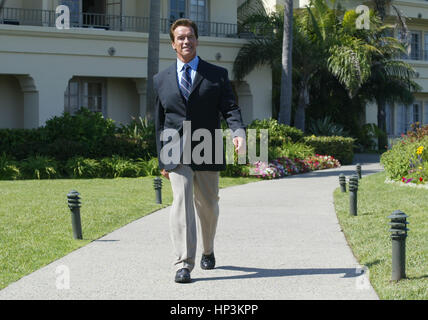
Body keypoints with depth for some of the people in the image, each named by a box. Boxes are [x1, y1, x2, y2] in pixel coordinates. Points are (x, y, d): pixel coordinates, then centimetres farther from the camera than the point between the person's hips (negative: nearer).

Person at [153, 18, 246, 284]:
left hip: (207, 153, 0)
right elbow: (159, 122, 13)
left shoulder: (218, 75, 6)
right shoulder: (161, 80, 10)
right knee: (182, 202, -16)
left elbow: (230, 108, -2)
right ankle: (184, 265, -20)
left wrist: (239, 133, -24)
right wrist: (162, 160, 11)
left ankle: (208, 251, 38)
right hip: (177, 152, 0)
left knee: (208, 206, 12)